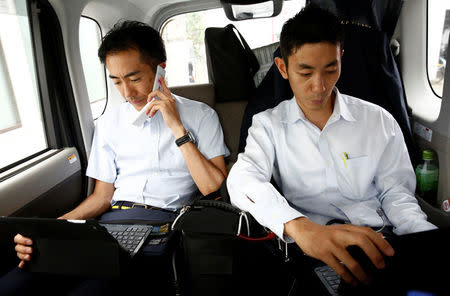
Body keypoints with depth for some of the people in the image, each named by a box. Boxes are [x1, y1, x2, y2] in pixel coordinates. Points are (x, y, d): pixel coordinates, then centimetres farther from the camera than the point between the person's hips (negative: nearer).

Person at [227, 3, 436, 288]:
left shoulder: (379, 121, 8)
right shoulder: (268, 124, 2)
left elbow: (395, 192, 11)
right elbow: (243, 180, -15)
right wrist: (300, 227, -35)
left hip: (379, 244, 3)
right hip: (309, 253, -2)